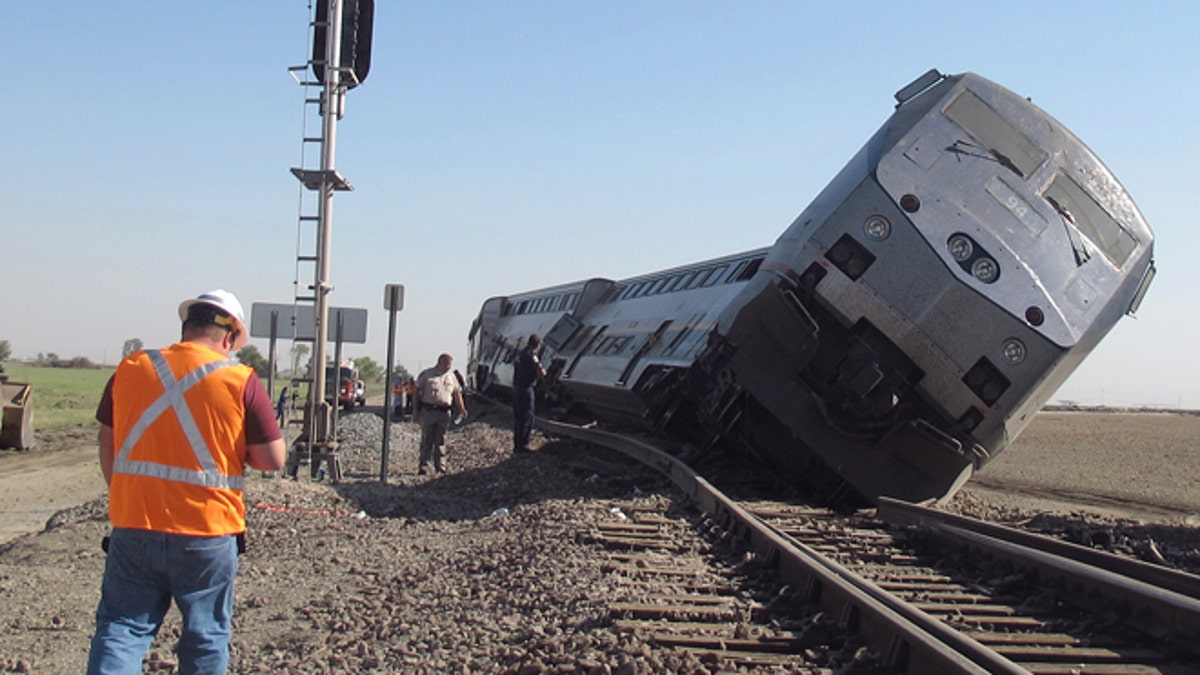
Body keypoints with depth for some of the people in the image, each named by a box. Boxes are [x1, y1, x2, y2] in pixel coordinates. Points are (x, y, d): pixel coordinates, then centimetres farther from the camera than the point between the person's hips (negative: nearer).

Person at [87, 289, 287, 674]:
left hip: (132, 527, 2)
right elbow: (273, 460, -8)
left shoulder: (129, 370, 3)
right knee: (206, 637, 13)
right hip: (208, 533, -2)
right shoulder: (242, 381, -8)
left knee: (121, 628, 10)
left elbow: (108, 447, 10)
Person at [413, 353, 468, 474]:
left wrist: (462, 409, 6)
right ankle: (423, 466, 1)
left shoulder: (451, 377, 15)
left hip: (444, 412, 3)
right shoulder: (426, 374, 4)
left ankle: (440, 466, 8)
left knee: (441, 441, 4)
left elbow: (457, 394, 19)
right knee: (427, 440, -2)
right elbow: (417, 392, 4)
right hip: (428, 411, -3)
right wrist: (415, 409, -2)